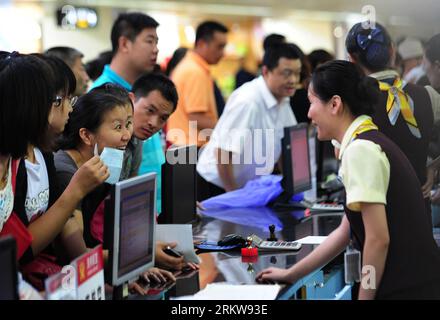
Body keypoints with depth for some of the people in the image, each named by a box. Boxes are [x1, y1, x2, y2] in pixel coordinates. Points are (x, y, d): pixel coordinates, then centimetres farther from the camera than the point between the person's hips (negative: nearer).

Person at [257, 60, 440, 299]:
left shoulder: (360, 150, -14)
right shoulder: (372, 143, 14)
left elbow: (378, 239, -18)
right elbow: (346, 232, 20)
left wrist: (364, 297, -9)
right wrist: (290, 275, 24)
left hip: (405, 289, -8)